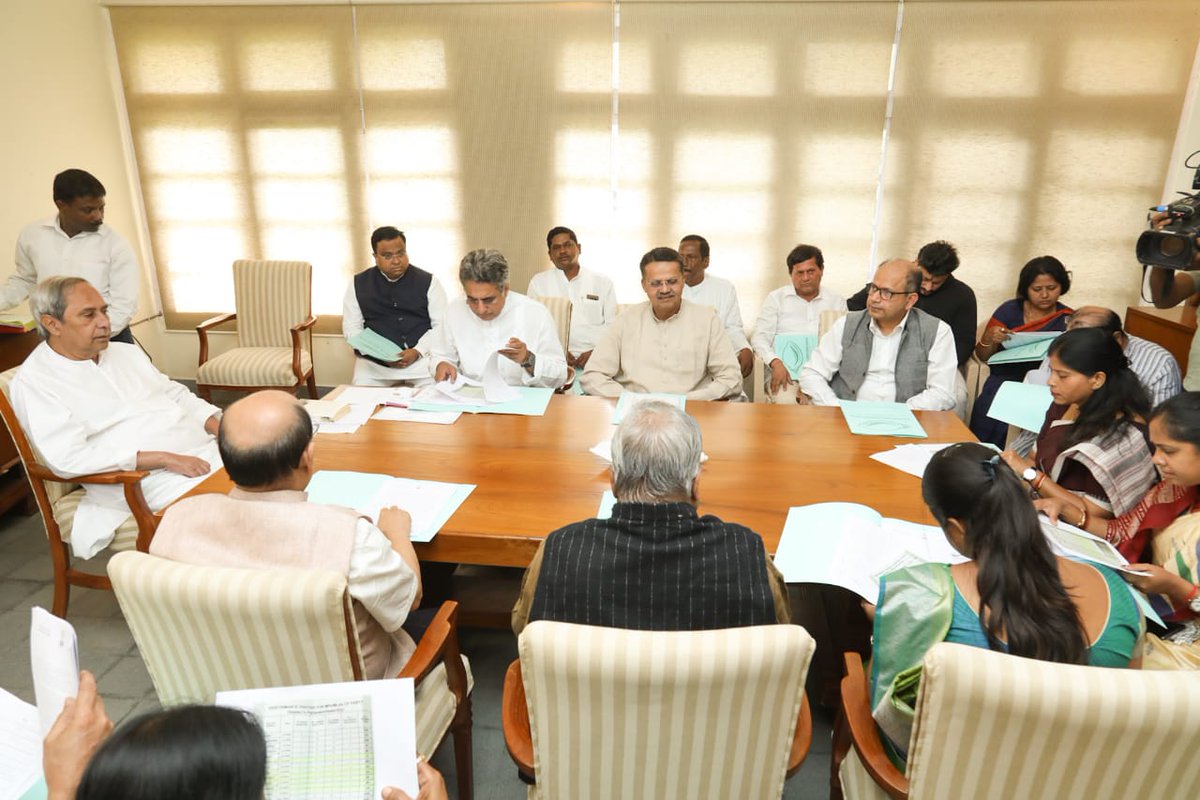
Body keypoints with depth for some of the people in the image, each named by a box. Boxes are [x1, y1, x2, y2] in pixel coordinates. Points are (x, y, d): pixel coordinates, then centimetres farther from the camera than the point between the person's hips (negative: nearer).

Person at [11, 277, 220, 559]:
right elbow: (69, 457, -13)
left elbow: (175, 394, 22)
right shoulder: (33, 382, -2)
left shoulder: (126, 352, 21)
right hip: (152, 479, -7)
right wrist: (166, 458, -19)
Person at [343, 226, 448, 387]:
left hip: (422, 356, -1)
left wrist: (418, 351, -14)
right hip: (374, 362, 1)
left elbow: (442, 325, 1)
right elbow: (351, 327, 7)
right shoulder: (358, 284, 9)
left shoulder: (427, 281, 5)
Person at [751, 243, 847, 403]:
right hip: (785, 371, -1)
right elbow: (760, 337, 4)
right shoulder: (776, 298, 12)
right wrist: (776, 363, -16)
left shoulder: (837, 301, 17)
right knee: (786, 402, -33)